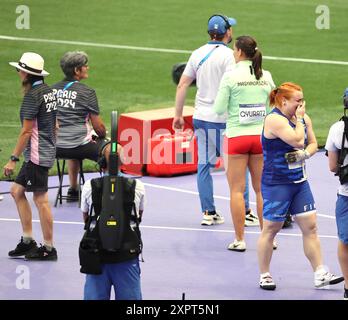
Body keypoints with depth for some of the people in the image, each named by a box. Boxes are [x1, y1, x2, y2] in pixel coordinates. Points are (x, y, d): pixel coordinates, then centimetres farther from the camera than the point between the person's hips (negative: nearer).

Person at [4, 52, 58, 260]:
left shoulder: (32, 96, -16)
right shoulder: (49, 92, 11)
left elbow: (26, 131, -17)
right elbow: (55, 125, 17)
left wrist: (14, 158, -15)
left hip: (37, 154, -10)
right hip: (47, 151, 10)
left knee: (41, 199, -3)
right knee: (17, 191, 15)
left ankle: (49, 248, 2)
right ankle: (28, 241, 16)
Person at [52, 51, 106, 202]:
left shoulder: (52, 89, 5)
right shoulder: (86, 92, -11)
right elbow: (98, 127, -7)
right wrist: (103, 136, 15)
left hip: (56, 148, 6)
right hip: (80, 147, -6)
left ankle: (73, 190, 42)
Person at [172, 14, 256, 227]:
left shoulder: (198, 54, 8)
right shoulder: (227, 55, -11)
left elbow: (183, 85, 9)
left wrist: (178, 114, 14)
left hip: (201, 118, 6)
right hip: (222, 120, -6)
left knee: (204, 164, 8)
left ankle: (208, 213, 10)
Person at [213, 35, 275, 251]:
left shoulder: (231, 76, -9)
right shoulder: (266, 76, 3)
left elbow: (219, 109, -7)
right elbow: (274, 107, 9)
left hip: (237, 136, -4)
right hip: (261, 136, 4)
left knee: (237, 189, 3)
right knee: (262, 189, 11)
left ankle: (239, 239, 3)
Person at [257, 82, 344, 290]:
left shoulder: (305, 118, 8)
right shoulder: (275, 120, -17)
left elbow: (313, 143, 16)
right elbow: (298, 140, -25)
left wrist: (305, 154, -6)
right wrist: (298, 118, -12)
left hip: (299, 181, 7)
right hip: (276, 184, -7)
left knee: (310, 227, 2)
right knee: (271, 228, 2)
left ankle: (321, 275, 4)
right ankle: (265, 276, 14)